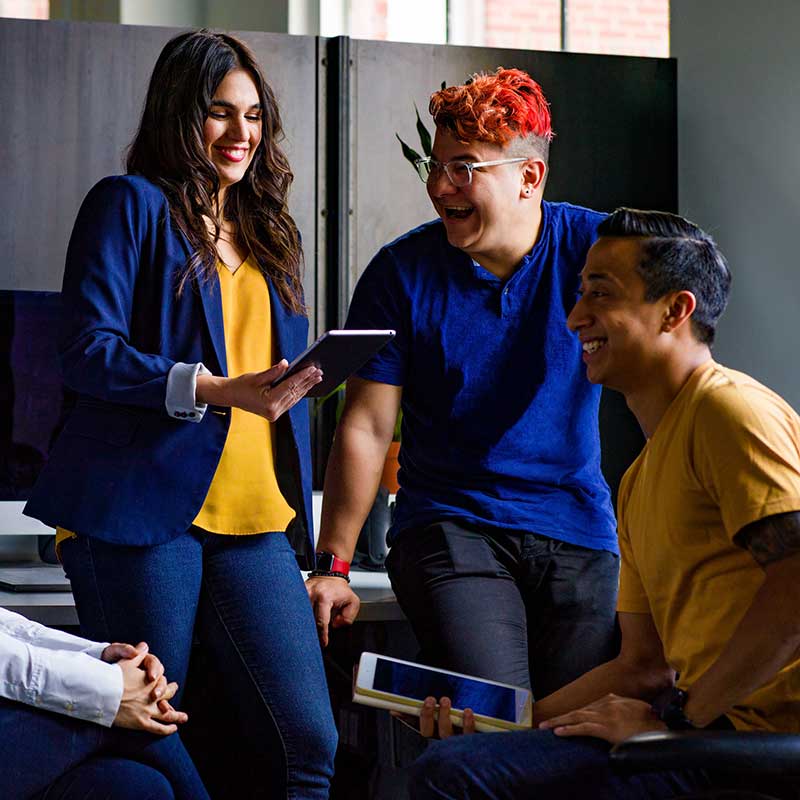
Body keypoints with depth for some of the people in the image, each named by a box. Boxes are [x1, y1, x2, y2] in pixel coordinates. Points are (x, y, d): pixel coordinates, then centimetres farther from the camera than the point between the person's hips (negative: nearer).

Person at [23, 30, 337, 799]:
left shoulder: (264, 231, 22)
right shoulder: (130, 205, 3)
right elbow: (87, 351, -9)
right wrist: (220, 391, -19)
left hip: (254, 523, 5)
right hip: (143, 510, -5)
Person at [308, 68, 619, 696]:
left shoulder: (596, 248, -1)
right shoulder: (402, 272, 0)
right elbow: (366, 427, 2)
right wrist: (331, 565, -2)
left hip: (579, 533, 1)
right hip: (448, 524, -1)